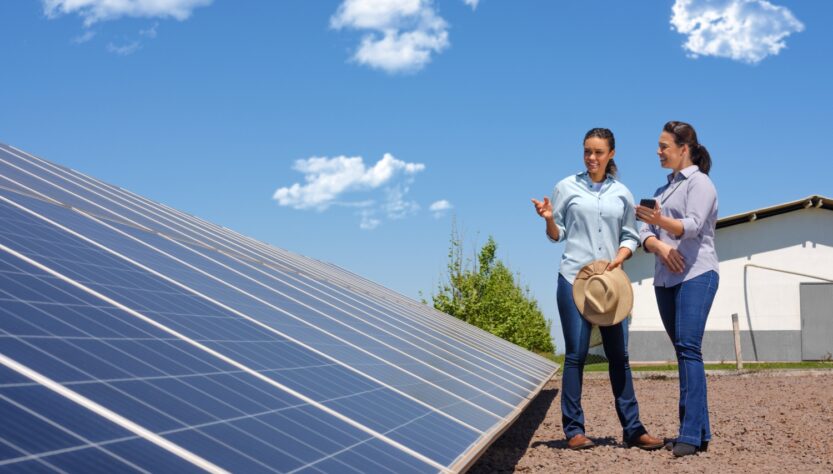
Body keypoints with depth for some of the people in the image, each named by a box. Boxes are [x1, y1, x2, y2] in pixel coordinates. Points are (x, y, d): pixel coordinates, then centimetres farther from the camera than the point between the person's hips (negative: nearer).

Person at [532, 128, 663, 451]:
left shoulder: (621, 193, 12)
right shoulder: (567, 187, 5)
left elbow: (630, 236, 13)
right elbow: (557, 235, 7)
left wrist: (621, 255, -7)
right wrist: (548, 219, -13)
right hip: (574, 278, -2)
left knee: (619, 354, 2)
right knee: (576, 354, -3)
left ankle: (632, 429, 5)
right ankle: (574, 430, 1)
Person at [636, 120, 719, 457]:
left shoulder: (699, 182, -2)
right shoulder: (664, 189, 21)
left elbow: (692, 226, -18)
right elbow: (645, 234, 10)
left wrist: (661, 221, -36)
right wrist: (659, 245, -12)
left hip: (696, 275, -8)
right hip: (665, 279, 8)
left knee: (688, 348, -17)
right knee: (684, 353, 5)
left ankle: (691, 434, -21)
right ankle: (700, 431, 7)